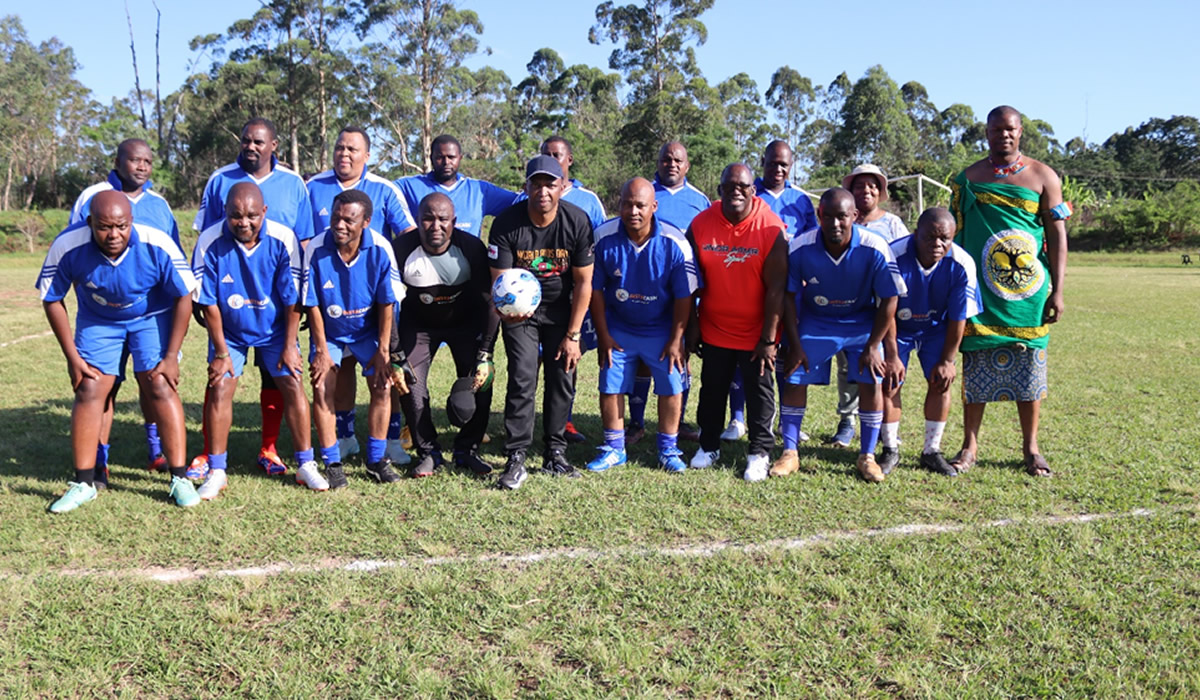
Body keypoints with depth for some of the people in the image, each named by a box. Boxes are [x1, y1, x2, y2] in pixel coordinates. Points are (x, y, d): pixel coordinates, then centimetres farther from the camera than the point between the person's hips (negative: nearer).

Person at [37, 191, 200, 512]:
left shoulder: (157, 245, -30)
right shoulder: (68, 247, -27)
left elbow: (184, 296, -16)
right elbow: (52, 299, -9)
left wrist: (171, 356, -16)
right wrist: (72, 358, -9)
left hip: (152, 317, -2)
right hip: (97, 320, 2)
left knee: (159, 387, -13)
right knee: (89, 391, -5)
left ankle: (180, 479, -4)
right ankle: (83, 484, 7)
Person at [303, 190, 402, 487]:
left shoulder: (380, 249, -22)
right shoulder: (316, 249, -23)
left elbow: (387, 303, -12)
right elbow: (313, 305, -14)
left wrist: (383, 351, -12)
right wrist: (321, 351, -13)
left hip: (368, 330, 1)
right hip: (329, 332, 0)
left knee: (382, 386, -10)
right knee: (322, 389, -13)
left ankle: (376, 459, 7)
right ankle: (332, 463, 1)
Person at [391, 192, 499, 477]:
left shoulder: (471, 248, -25)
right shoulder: (401, 250, -25)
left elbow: (489, 302, -18)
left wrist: (485, 355, -22)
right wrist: (396, 357, -20)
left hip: (466, 323, 0)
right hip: (418, 324, 0)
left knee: (480, 383, -11)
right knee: (411, 387, -11)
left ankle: (467, 450, 9)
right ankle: (428, 452, 8)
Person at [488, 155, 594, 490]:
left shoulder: (578, 221, -16)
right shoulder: (506, 224, -19)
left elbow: (584, 282, -9)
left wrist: (573, 335, -10)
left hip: (561, 310, 2)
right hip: (520, 310, -1)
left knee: (562, 379, -1)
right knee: (522, 380, -12)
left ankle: (555, 454, 12)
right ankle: (516, 459, -6)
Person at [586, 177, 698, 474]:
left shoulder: (674, 243, -19)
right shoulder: (604, 237, -16)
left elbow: (684, 296, -11)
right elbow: (595, 289, -7)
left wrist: (676, 340, -9)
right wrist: (603, 335, -4)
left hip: (661, 330, -1)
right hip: (618, 329, 1)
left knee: (671, 387, 1)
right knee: (610, 387, 4)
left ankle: (668, 450, 20)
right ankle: (614, 448, 22)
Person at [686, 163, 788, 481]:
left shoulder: (771, 228, -15)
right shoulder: (701, 224, -6)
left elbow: (776, 288, -14)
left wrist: (768, 338, -15)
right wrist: (691, 326, 1)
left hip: (757, 332, -3)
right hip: (714, 329, 3)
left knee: (760, 392, 7)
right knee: (712, 390, 14)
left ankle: (759, 454, 20)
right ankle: (709, 446, 31)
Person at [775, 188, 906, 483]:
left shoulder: (874, 249, -24)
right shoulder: (800, 248, -22)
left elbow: (889, 299, -13)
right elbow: (789, 296, -10)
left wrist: (873, 346, -13)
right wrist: (794, 345, -9)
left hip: (862, 322, 0)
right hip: (814, 321, 1)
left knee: (872, 382, -8)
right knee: (795, 378, -5)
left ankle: (867, 456, 7)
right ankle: (789, 453, 7)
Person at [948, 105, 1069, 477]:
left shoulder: (1043, 176, 6)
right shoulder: (968, 178, 8)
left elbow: (1057, 234, 4)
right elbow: (954, 234, 11)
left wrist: (1057, 290, -2)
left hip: (1029, 292, 0)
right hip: (981, 290, 0)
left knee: (1029, 366, 4)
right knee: (976, 367, 1)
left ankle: (1031, 447, 16)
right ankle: (970, 446, 10)